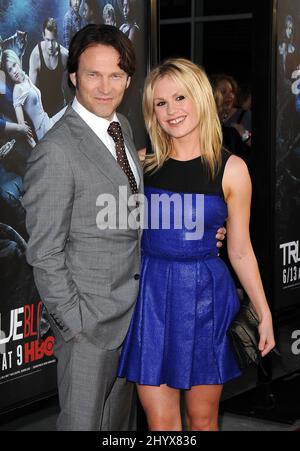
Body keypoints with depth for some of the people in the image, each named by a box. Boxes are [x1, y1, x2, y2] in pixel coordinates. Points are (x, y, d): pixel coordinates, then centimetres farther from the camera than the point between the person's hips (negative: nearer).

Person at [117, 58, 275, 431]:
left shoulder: (230, 169, -3)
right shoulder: (144, 163, 2)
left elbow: (240, 250, 3)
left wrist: (264, 313, 3)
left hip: (205, 295, -1)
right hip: (152, 294, 1)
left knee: (202, 418, 11)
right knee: (159, 423, 5)